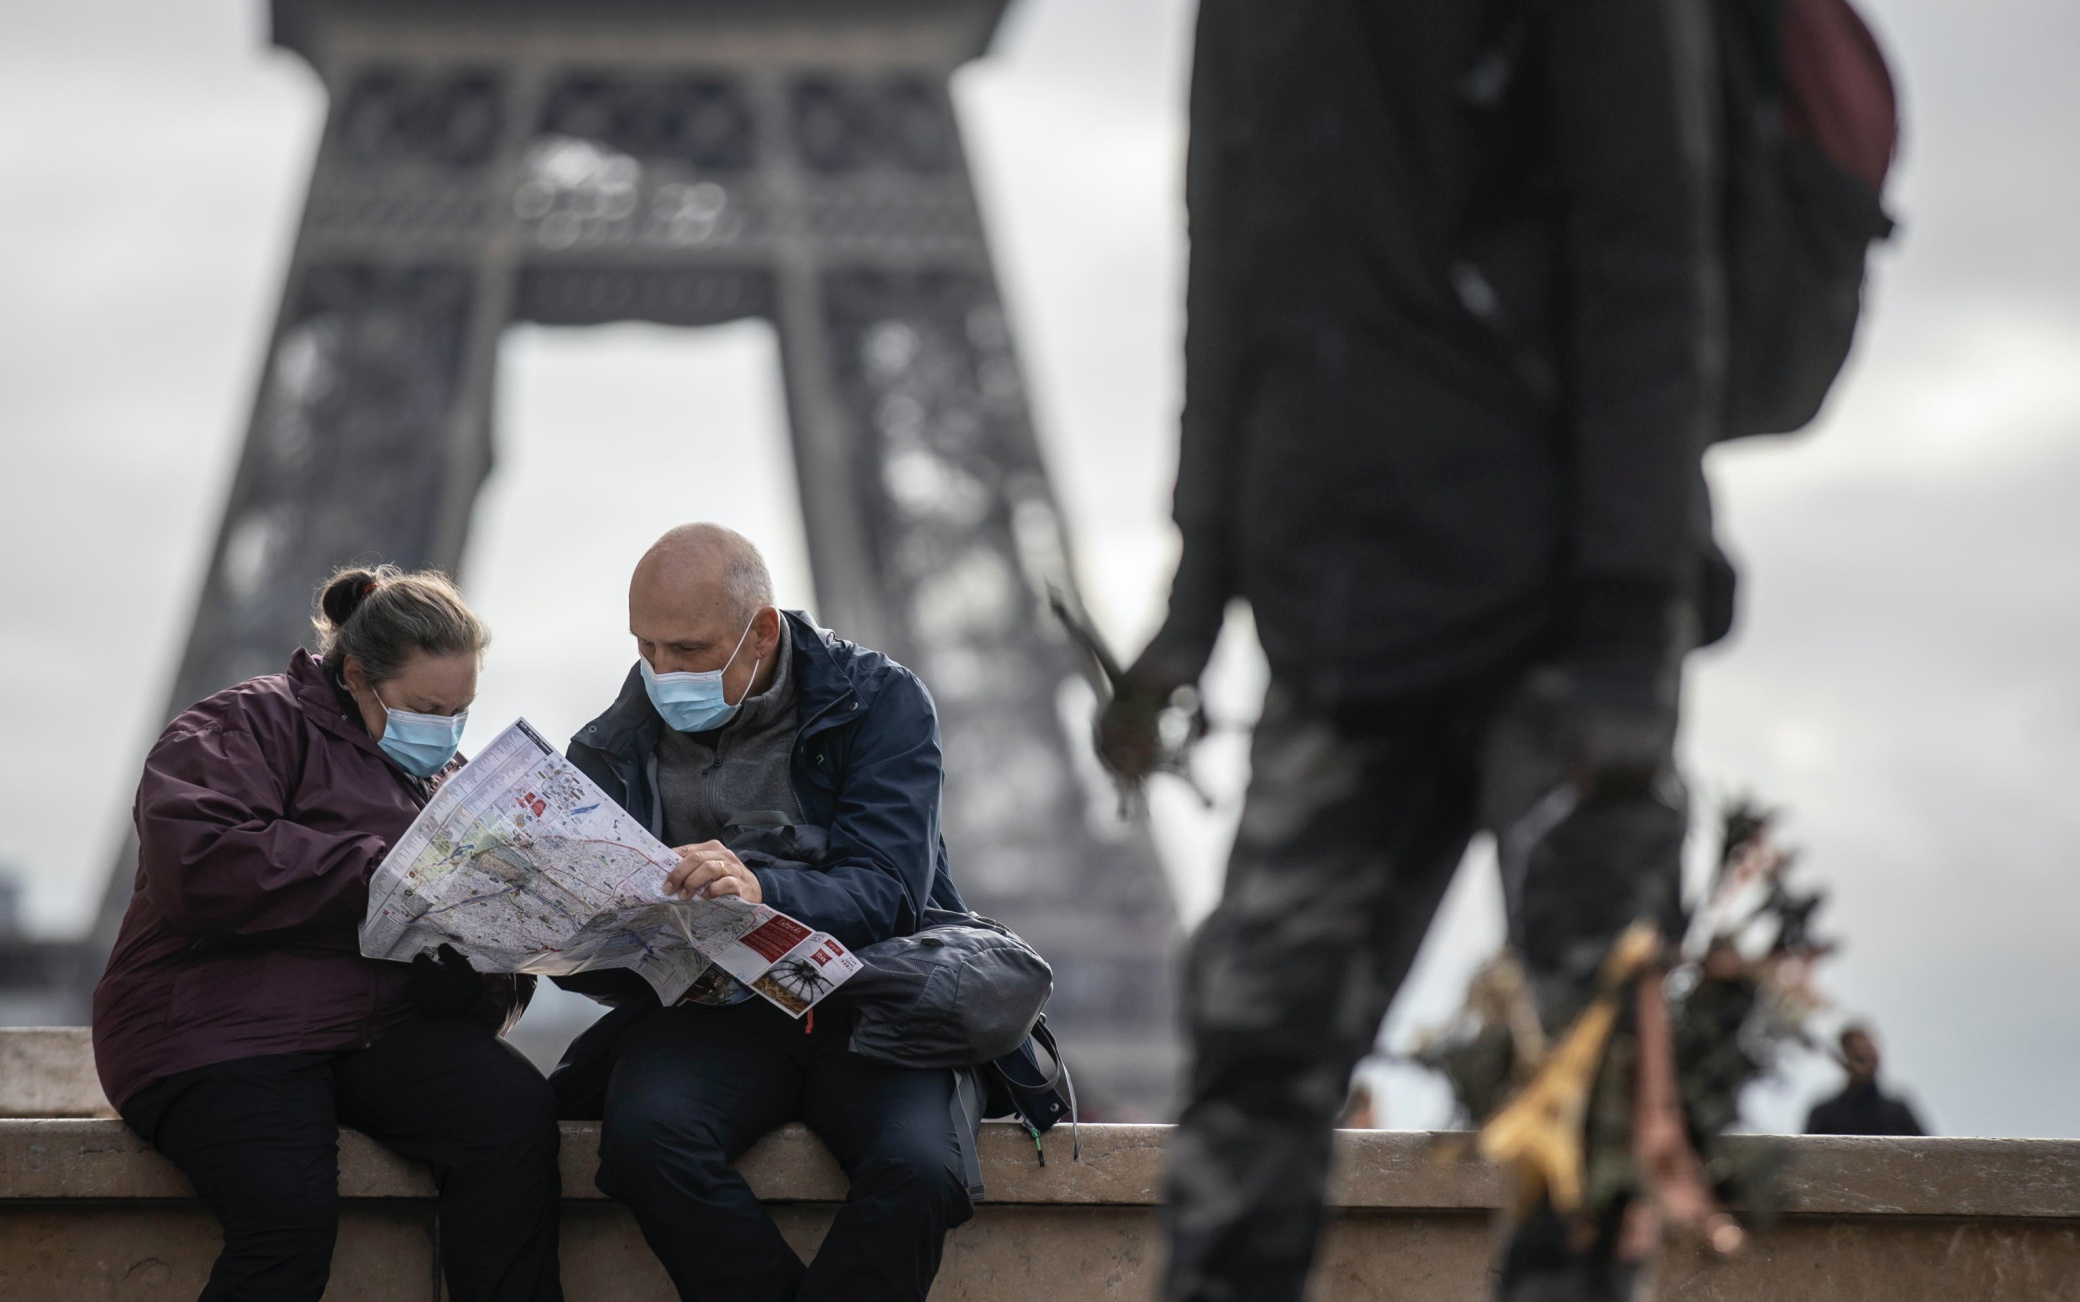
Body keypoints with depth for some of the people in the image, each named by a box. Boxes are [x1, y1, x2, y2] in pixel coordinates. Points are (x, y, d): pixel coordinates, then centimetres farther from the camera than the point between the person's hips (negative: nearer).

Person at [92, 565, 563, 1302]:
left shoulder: (443, 777, 26)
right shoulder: (255, 726, 2)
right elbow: (194, 862, -17)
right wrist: (384, 874, -16)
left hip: (383, 1031, 6)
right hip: (227, 1027, -6)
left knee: (517, 1113, -26)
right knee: (293, 1214, -33)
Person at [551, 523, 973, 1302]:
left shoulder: (879, 702, 3)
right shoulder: (612, 750, 10)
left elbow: (888, 891, -11)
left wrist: (764, 894, -32)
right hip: (702, 1013, 2)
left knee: (918, 1167, -33)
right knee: (646, 1134, -33)